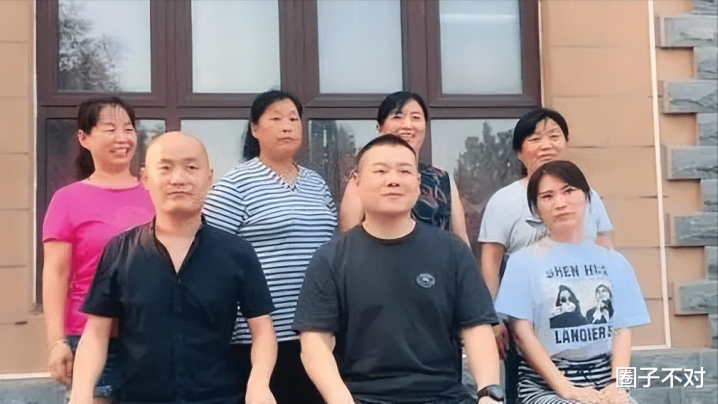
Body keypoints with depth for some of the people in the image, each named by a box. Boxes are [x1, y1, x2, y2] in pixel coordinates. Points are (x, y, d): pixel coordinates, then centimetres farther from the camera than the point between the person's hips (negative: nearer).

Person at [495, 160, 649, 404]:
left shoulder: (614, 263, 11)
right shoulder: (524, 262, 1)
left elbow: (622, 330, 7)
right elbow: (522, 333, -4)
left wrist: (616, 383, -11)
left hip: (603, 381, 3)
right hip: (544, 384, -3)